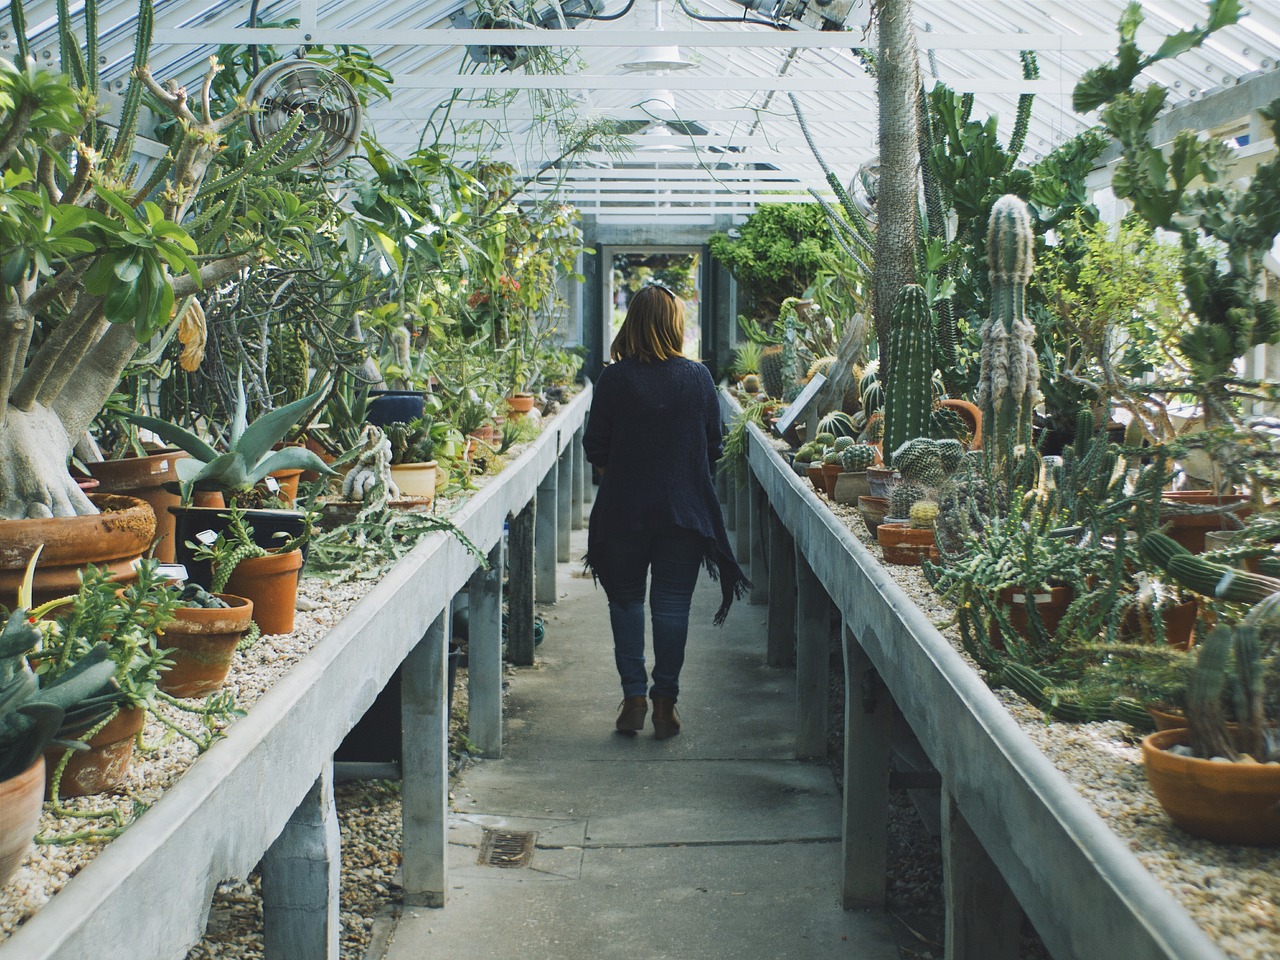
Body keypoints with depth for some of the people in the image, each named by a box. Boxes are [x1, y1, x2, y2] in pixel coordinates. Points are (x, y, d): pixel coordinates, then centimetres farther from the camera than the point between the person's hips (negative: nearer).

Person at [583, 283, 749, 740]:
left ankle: (633, 697, 9)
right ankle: (665, 703, 10)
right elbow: (713, 448, 4)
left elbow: (595, 449, -4)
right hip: (685, 510, 1)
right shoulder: (698, 378, -3)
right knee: (672, 605, 7)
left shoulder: (614, 379, -8)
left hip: (624, 510, -1)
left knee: (626, 599, 13)